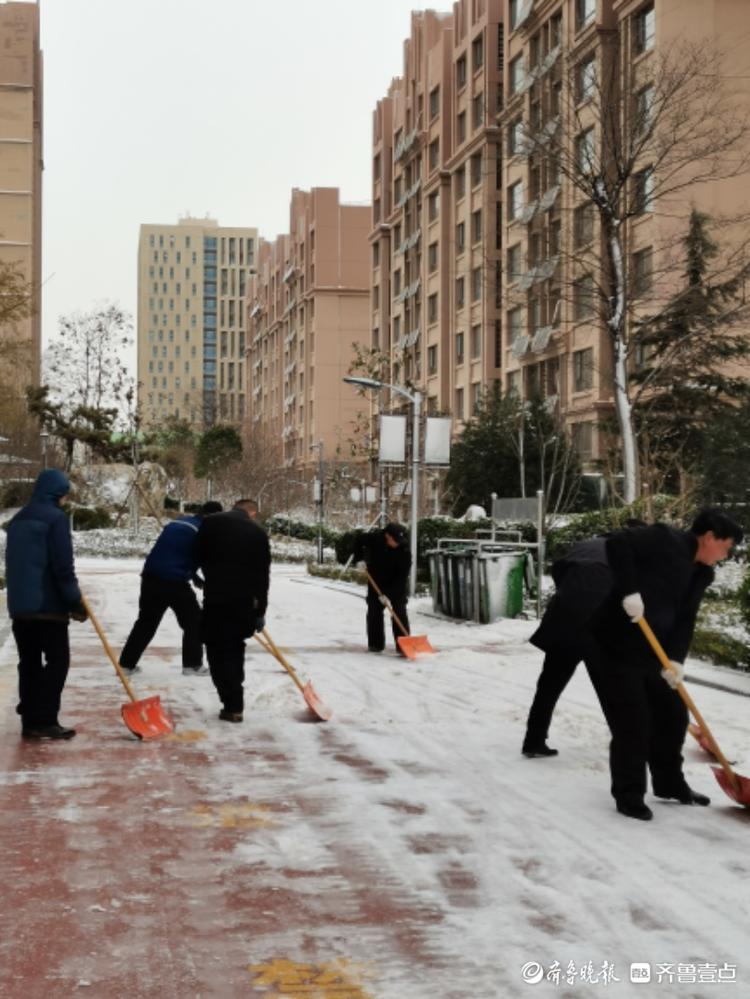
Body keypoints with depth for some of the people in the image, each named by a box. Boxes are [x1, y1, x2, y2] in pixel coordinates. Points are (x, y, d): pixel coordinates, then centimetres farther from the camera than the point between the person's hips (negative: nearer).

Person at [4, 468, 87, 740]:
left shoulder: (17, 520, 16)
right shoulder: (55, 518, -11)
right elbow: (63, 566, -15)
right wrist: (76, 602, -9)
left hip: (19, 605, 8)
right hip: (48, 605, -8)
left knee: (29, 663, 11)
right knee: (57, 661, -2)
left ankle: (30, 721, 12)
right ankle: (45, 721, -7)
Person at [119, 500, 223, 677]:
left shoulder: (176, 523, 20)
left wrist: (194, 576, 31)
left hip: (151, 577, 7)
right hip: (175, 582, -7)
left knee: (145, 622, 17)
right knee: (194, 622, 11)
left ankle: (126, 664, 17)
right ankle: (192, 665, 11)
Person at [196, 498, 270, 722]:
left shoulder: (210, 523, 1)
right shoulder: (258, 532, 3)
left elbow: (201, 558, 9)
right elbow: (263, 574, 3)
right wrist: (260, 611, 9)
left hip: (216, 596, -2)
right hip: (245, 600, 2)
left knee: (218, 652, 3)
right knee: (235, 649, 18)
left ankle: (233, 705, -4)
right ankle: (235, 703, 21)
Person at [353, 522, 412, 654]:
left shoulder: (404, 550, -28)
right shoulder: (374, 538, -23)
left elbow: (402, 575, -27)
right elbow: (359, 540, -1)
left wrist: (387, 593, -31)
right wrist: (359, 558, -12)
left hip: (396, 584, -2)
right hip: (376, 581, 2)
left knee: (399, 611, -10)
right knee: (374, 610, 4)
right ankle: (375, 644, 13)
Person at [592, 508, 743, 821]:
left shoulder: (702, 574, 10)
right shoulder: (665, 540, -14)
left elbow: (685, 620, 3)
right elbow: (618, 543, -25)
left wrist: (676, 658, -13)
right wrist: (628, 591, -31)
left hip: (654, 651, 9)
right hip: (619, 644, -9)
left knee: (672, 716, 15)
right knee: (632, 723, -6)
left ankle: (670, 783, 32)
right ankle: (628, 795, 7)